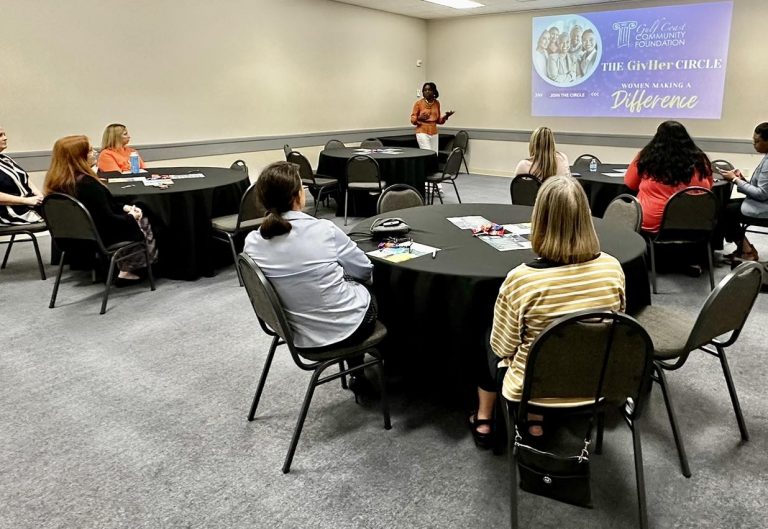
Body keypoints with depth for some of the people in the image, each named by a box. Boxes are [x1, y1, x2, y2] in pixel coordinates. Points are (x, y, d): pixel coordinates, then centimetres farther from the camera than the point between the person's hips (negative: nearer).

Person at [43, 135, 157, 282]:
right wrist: (131, 217, -9)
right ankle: (128, 271, 24)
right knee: (143, 222, 16)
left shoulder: (56, 182, -3)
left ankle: (126, 269, 24)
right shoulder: (87, 183, -30)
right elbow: (109, 221, -26)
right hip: (101, 238, -8)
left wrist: (124, 208, 6)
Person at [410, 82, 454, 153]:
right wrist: (420, 118, -23)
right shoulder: (418, 103, -5)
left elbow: (438, 120, 16)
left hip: (434, 133, 5)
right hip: (422, 132, -5)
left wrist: (446, 116, -2)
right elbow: (413, 120, -3)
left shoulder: (437, 103, 9)